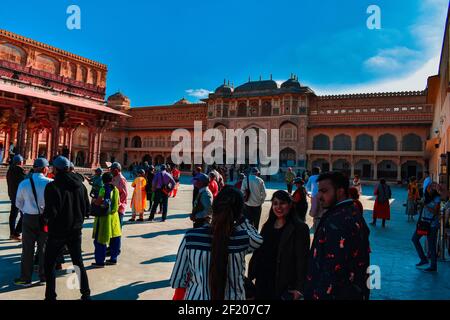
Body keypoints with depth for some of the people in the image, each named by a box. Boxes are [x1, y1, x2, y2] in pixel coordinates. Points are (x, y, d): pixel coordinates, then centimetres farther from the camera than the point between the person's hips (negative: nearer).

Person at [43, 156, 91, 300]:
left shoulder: (52, 187, -16)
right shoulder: (80, 185, 0)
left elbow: (50, 213, -20)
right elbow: (87, 209, 3)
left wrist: (45, 215, 1)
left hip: (57, 232, -5)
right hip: (75, 231, 5)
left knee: (49, 264, 13)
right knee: (78, 262, 15)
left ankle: (51, 296, 17)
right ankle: (86, 294, 21)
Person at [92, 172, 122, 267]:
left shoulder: (103, 189, -12)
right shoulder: (115, 189, 4)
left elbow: (98, 202, -21)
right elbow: (118, 203, 7)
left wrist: (93, 201, 0)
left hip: (104, 216, -6)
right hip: (114, 215, 6)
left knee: (100, 239, 2)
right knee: (114, 238, 14)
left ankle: (100, 261, 7)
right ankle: (113, 258, 22)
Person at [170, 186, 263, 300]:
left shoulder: (191, 236, -19)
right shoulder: (243, 239, -20)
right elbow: (257, 238, 3)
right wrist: (240, 219, -6)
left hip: (196, 296, 0)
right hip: (232, 296, 0)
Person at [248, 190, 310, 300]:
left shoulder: (300, 228, -10)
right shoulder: (267, 226, 8)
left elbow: (302, 260, -13)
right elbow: (258, 251, 10)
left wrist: (299, 288, -17)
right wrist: (251, 275, 9)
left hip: (284, 286, -5)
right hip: (262, 282, 5)